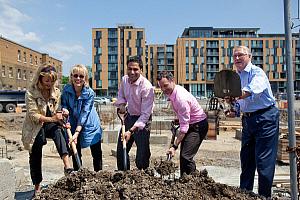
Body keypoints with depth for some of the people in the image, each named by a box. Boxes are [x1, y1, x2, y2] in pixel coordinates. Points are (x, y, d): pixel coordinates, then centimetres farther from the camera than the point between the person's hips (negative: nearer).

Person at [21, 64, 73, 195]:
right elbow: (33, 115, -21)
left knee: (58, 131, -33)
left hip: (50, 125, 2)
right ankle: (37, 186, 25)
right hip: (34, 127, -1)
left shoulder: (56, 92, -2)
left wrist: (62, 120, -21)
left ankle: (67, 165, -45)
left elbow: (57, 112, 0)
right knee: (35, 157, 6)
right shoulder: (31, 92, -13)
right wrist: (51, 118, -34)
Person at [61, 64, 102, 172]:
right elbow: (63, 104, 4)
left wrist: (77, 132, -28)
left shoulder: (90, 93, -20)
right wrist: (64, 109, -21)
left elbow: (84, 113, -23)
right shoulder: (66, 89, -11)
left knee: (97, 154, 2)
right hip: (73, 125, 3)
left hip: (90, 125, -2)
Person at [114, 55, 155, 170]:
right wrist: (121, 105, -7)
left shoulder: (147, 87, -27)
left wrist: (131, 131, -33)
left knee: (142, 153, -7)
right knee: (121, 150, 15)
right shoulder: (124, 80, -7)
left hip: (142, 119, -6)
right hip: (129, 117, 7)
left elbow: (145, 114, -27)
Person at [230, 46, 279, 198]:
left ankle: (265, 195, 10)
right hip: (248, 119, 8)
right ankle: (244, 193, 28)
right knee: (246, 158, 14)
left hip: (265, 118, -8)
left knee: (263, 160, -5)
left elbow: (253, 90, -37)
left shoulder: (257, 72, -15)